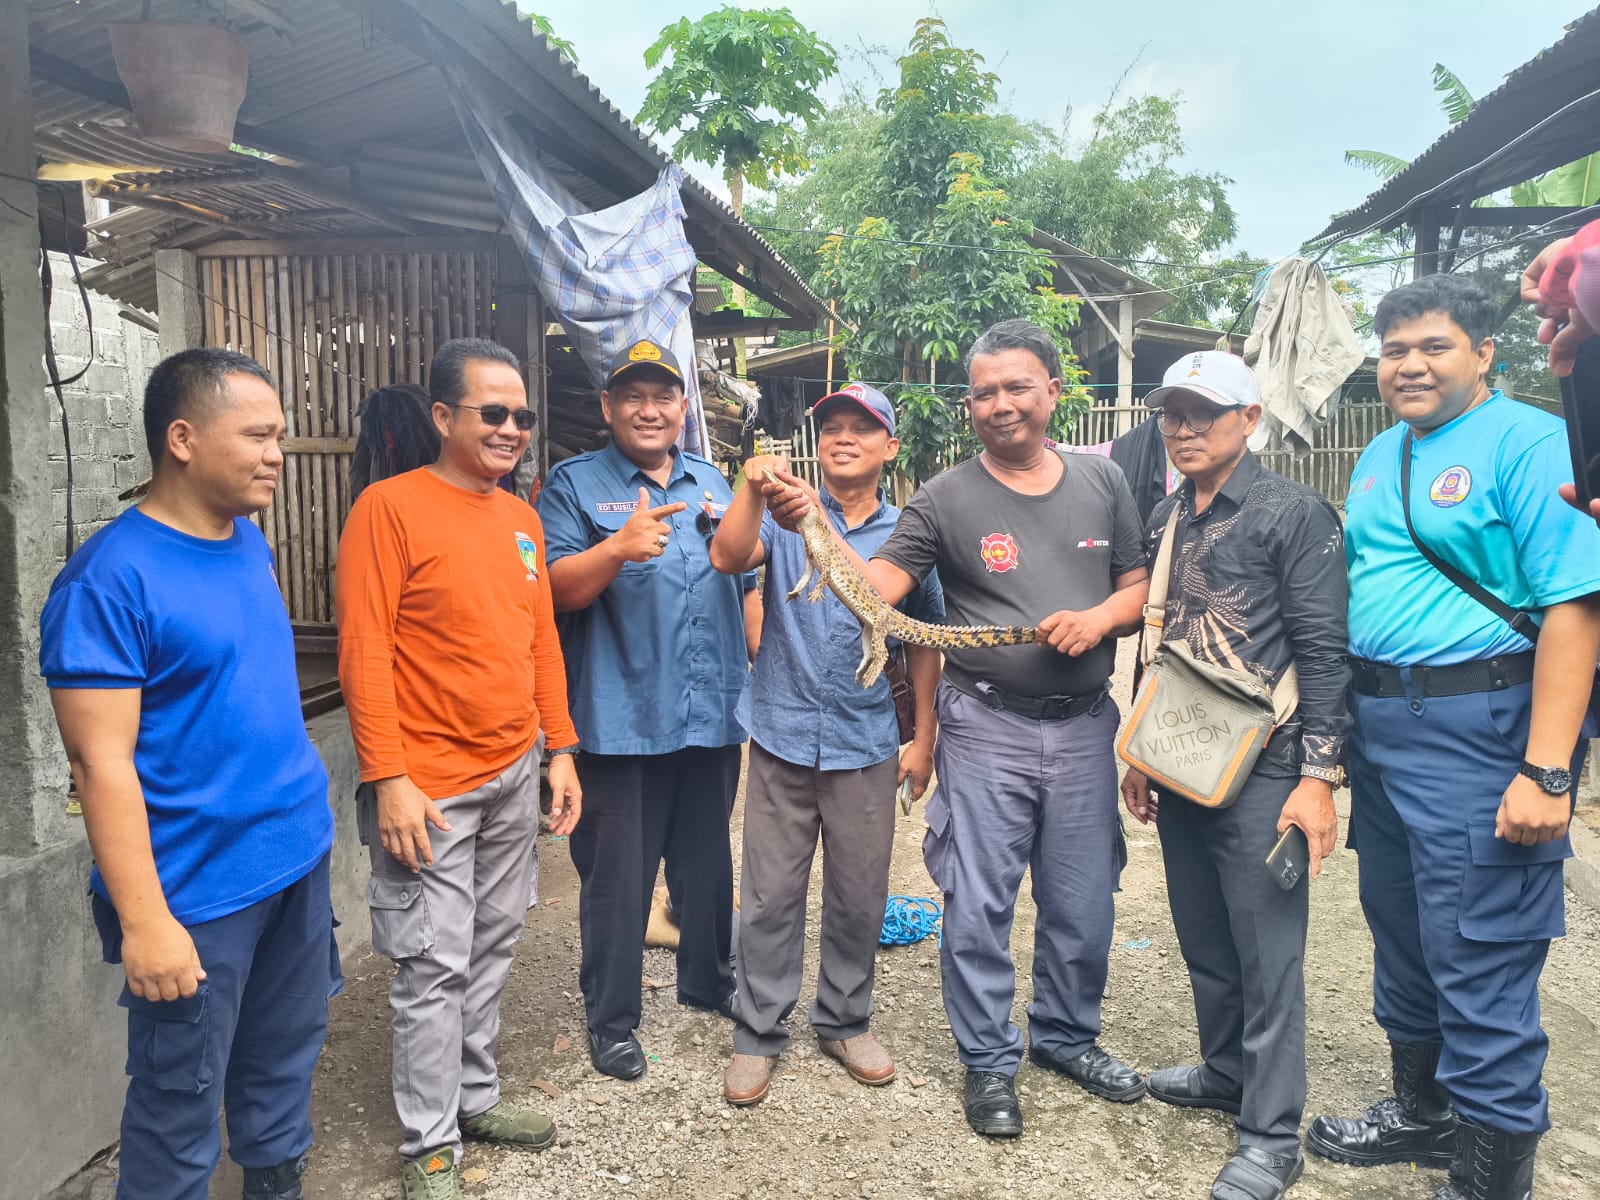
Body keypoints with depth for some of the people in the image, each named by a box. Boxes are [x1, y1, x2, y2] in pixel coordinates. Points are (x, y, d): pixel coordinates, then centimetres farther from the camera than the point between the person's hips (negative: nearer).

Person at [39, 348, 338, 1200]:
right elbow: (102, 760, -19)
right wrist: (144, 920, -20)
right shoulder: (111, 578, -17)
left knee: (285, 1058, 21)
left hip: (299, 856, 7)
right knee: (181, 1097, 10)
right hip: (197, 891, -7)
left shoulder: (251, 543, 6)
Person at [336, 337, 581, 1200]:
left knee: (493, 945, 16)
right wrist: (390, 780, -17)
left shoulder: (522, 518, 10)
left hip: (516, 773, 7)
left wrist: (560, 749, 11)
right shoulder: (390, 507, -11)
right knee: (435, 966, 2)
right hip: (431, 785, -6)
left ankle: (476, 1096, 34)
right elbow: (362, 653, -14)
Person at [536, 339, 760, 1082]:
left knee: (708, 861, 18)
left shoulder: (713, 484, 14)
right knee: (617, 877, 4)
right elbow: (558, 589, -13)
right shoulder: (574, 484, -1)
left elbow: (747, 586, 18)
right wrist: (620, 546, -30)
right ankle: (611, 1018, 22)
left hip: (713, 714, 5)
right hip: (622, 720, -4)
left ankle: (707, 980, 39)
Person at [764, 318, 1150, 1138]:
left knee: (1082, 902, 15)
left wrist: (1100, 618, -11)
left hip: (1083, 724, 4)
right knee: (979, 906, 3)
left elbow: (1139, 587, 10)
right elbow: (877, 587, -15)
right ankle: (989, 1062, 24)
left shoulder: (1102, 482, 6)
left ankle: (1067, 1035, 39)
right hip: (987, 727, -3)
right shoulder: (947, 498, -6)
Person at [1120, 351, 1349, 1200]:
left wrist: (1317, 776, -15)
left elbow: (1323, 652, -11)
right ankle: (1226, 1071, 36)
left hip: (1260, 772, -6)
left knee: (1267, 953, 1)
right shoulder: (1162, 521, 12)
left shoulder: (1294, 514, -6)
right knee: (1203, 940, 17)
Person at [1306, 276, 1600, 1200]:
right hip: (1379, 725, 8)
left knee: (1480, 966, -1)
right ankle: (1425, 1114, 39)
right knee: (1402, 941, 19)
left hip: (1477, 732, -8)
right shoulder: (1381, 455, 13)